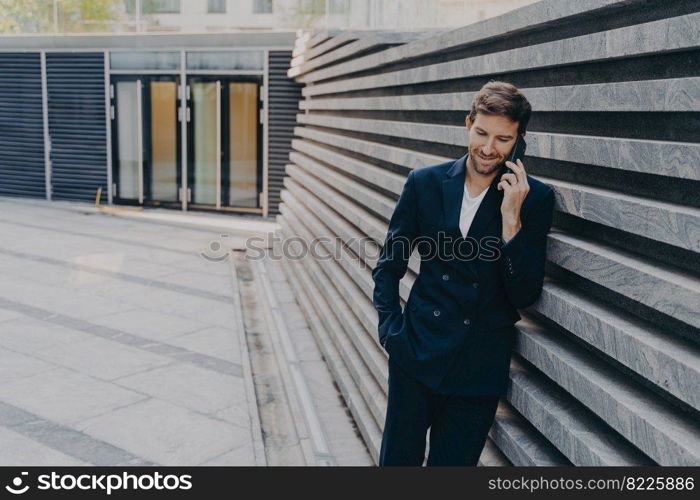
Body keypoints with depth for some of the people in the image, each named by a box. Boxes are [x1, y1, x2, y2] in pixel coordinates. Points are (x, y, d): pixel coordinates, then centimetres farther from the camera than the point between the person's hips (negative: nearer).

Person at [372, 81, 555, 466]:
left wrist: (512, 219, -18)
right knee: (398, 461, 7)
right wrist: (391, 327, -3)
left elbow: (525, 296, -10)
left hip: (481, 363, 0)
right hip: (418, 349, 1)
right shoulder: (425, 183, 0)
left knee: (453, 463, 10)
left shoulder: (534, 198, -4)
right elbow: (388, 265, 9)